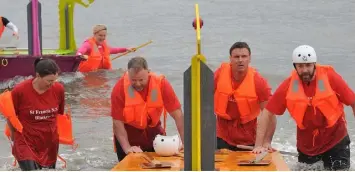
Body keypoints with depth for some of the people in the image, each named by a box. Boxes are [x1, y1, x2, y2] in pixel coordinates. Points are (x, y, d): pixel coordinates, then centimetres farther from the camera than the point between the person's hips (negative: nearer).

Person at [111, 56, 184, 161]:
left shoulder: (161, 84, -22)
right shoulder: (120, 88, -24)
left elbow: (177, 114, -21)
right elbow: (117, 122, -21)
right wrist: (127, 148, -29)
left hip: (153, 132, 2)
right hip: (127, 134, -1)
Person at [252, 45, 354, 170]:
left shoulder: (330, 77, -15)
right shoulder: (289, 85, -12)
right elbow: (267, 113, -8)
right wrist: (259, 145, -13)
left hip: (336, 141, -2)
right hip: (306, 145, 2)